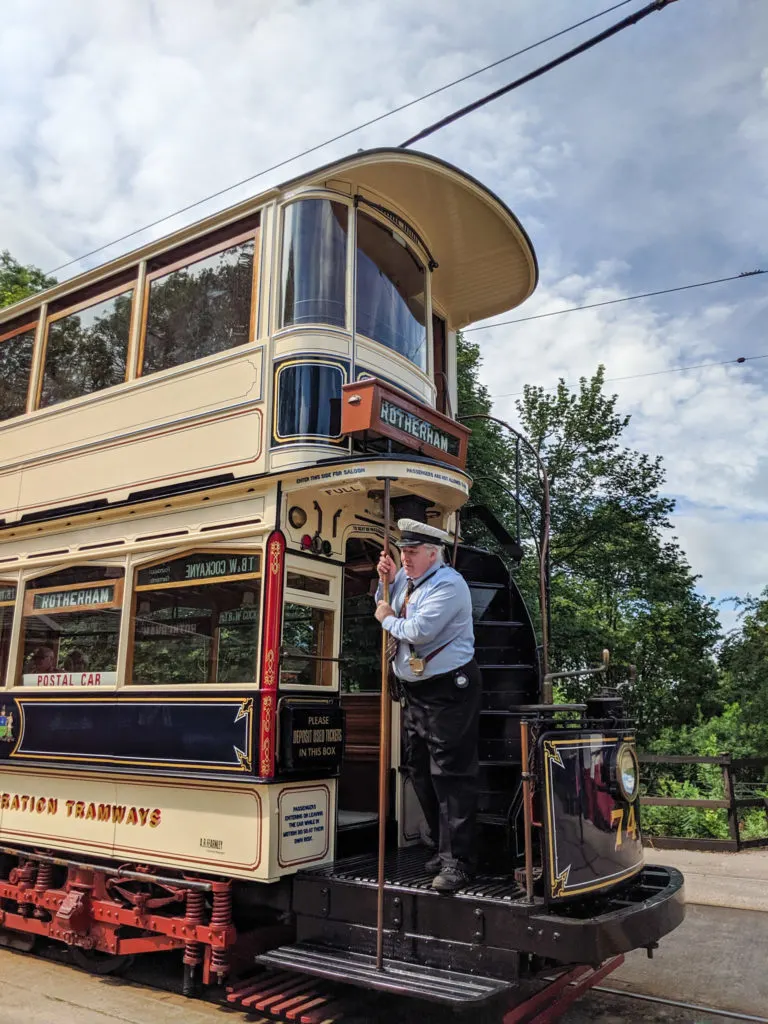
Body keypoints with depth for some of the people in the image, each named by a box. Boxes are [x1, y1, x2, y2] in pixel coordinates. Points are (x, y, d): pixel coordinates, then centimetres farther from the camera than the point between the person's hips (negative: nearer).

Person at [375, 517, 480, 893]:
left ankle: (457, 861, 2)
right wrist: (387, 580, 7)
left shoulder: (448, 584, -17)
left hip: (448, 691, -9)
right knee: (419, 772, 16)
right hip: (414, 691, 10)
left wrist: (388, 619, -8)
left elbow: (418, 631, -26)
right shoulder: (407, 579, 10)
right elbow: (385, 609, 24)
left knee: (450, 775, -6)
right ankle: (443, 847, 30)